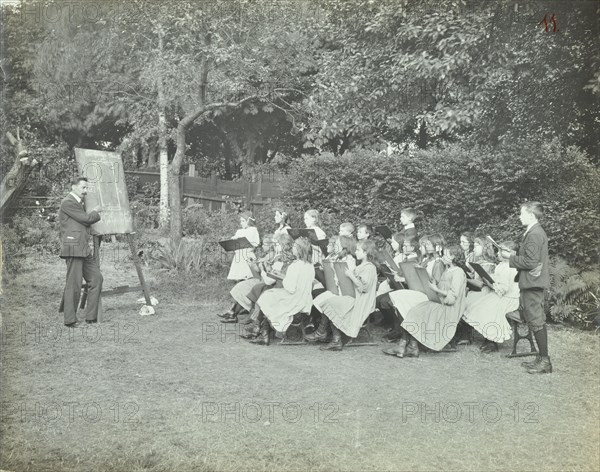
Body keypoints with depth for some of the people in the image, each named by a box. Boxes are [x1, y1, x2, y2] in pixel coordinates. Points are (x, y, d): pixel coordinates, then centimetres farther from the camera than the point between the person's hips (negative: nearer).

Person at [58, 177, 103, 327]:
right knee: (74, 284, -6)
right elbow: (86, 219, -10)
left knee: (96, 278, 6)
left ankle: (91, 316, 10)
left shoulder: (79, 203, 22)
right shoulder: (67, 202, -8)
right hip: (73, 248, -10)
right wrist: (96, 212, 7)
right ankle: (70, 320, 1)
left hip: (84, 249, 10)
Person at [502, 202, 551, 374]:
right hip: (532, 282, 11)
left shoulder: (534, 234, -18)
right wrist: (514, 254, 12)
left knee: (536, 322, -6)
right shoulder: (536, 232, 14)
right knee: (537, 321, 14)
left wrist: (511, 257, -12)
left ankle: (545, 362, -1)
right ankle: (542, 358, 20)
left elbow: (530, 262, -23)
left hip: (532, 282, -11)